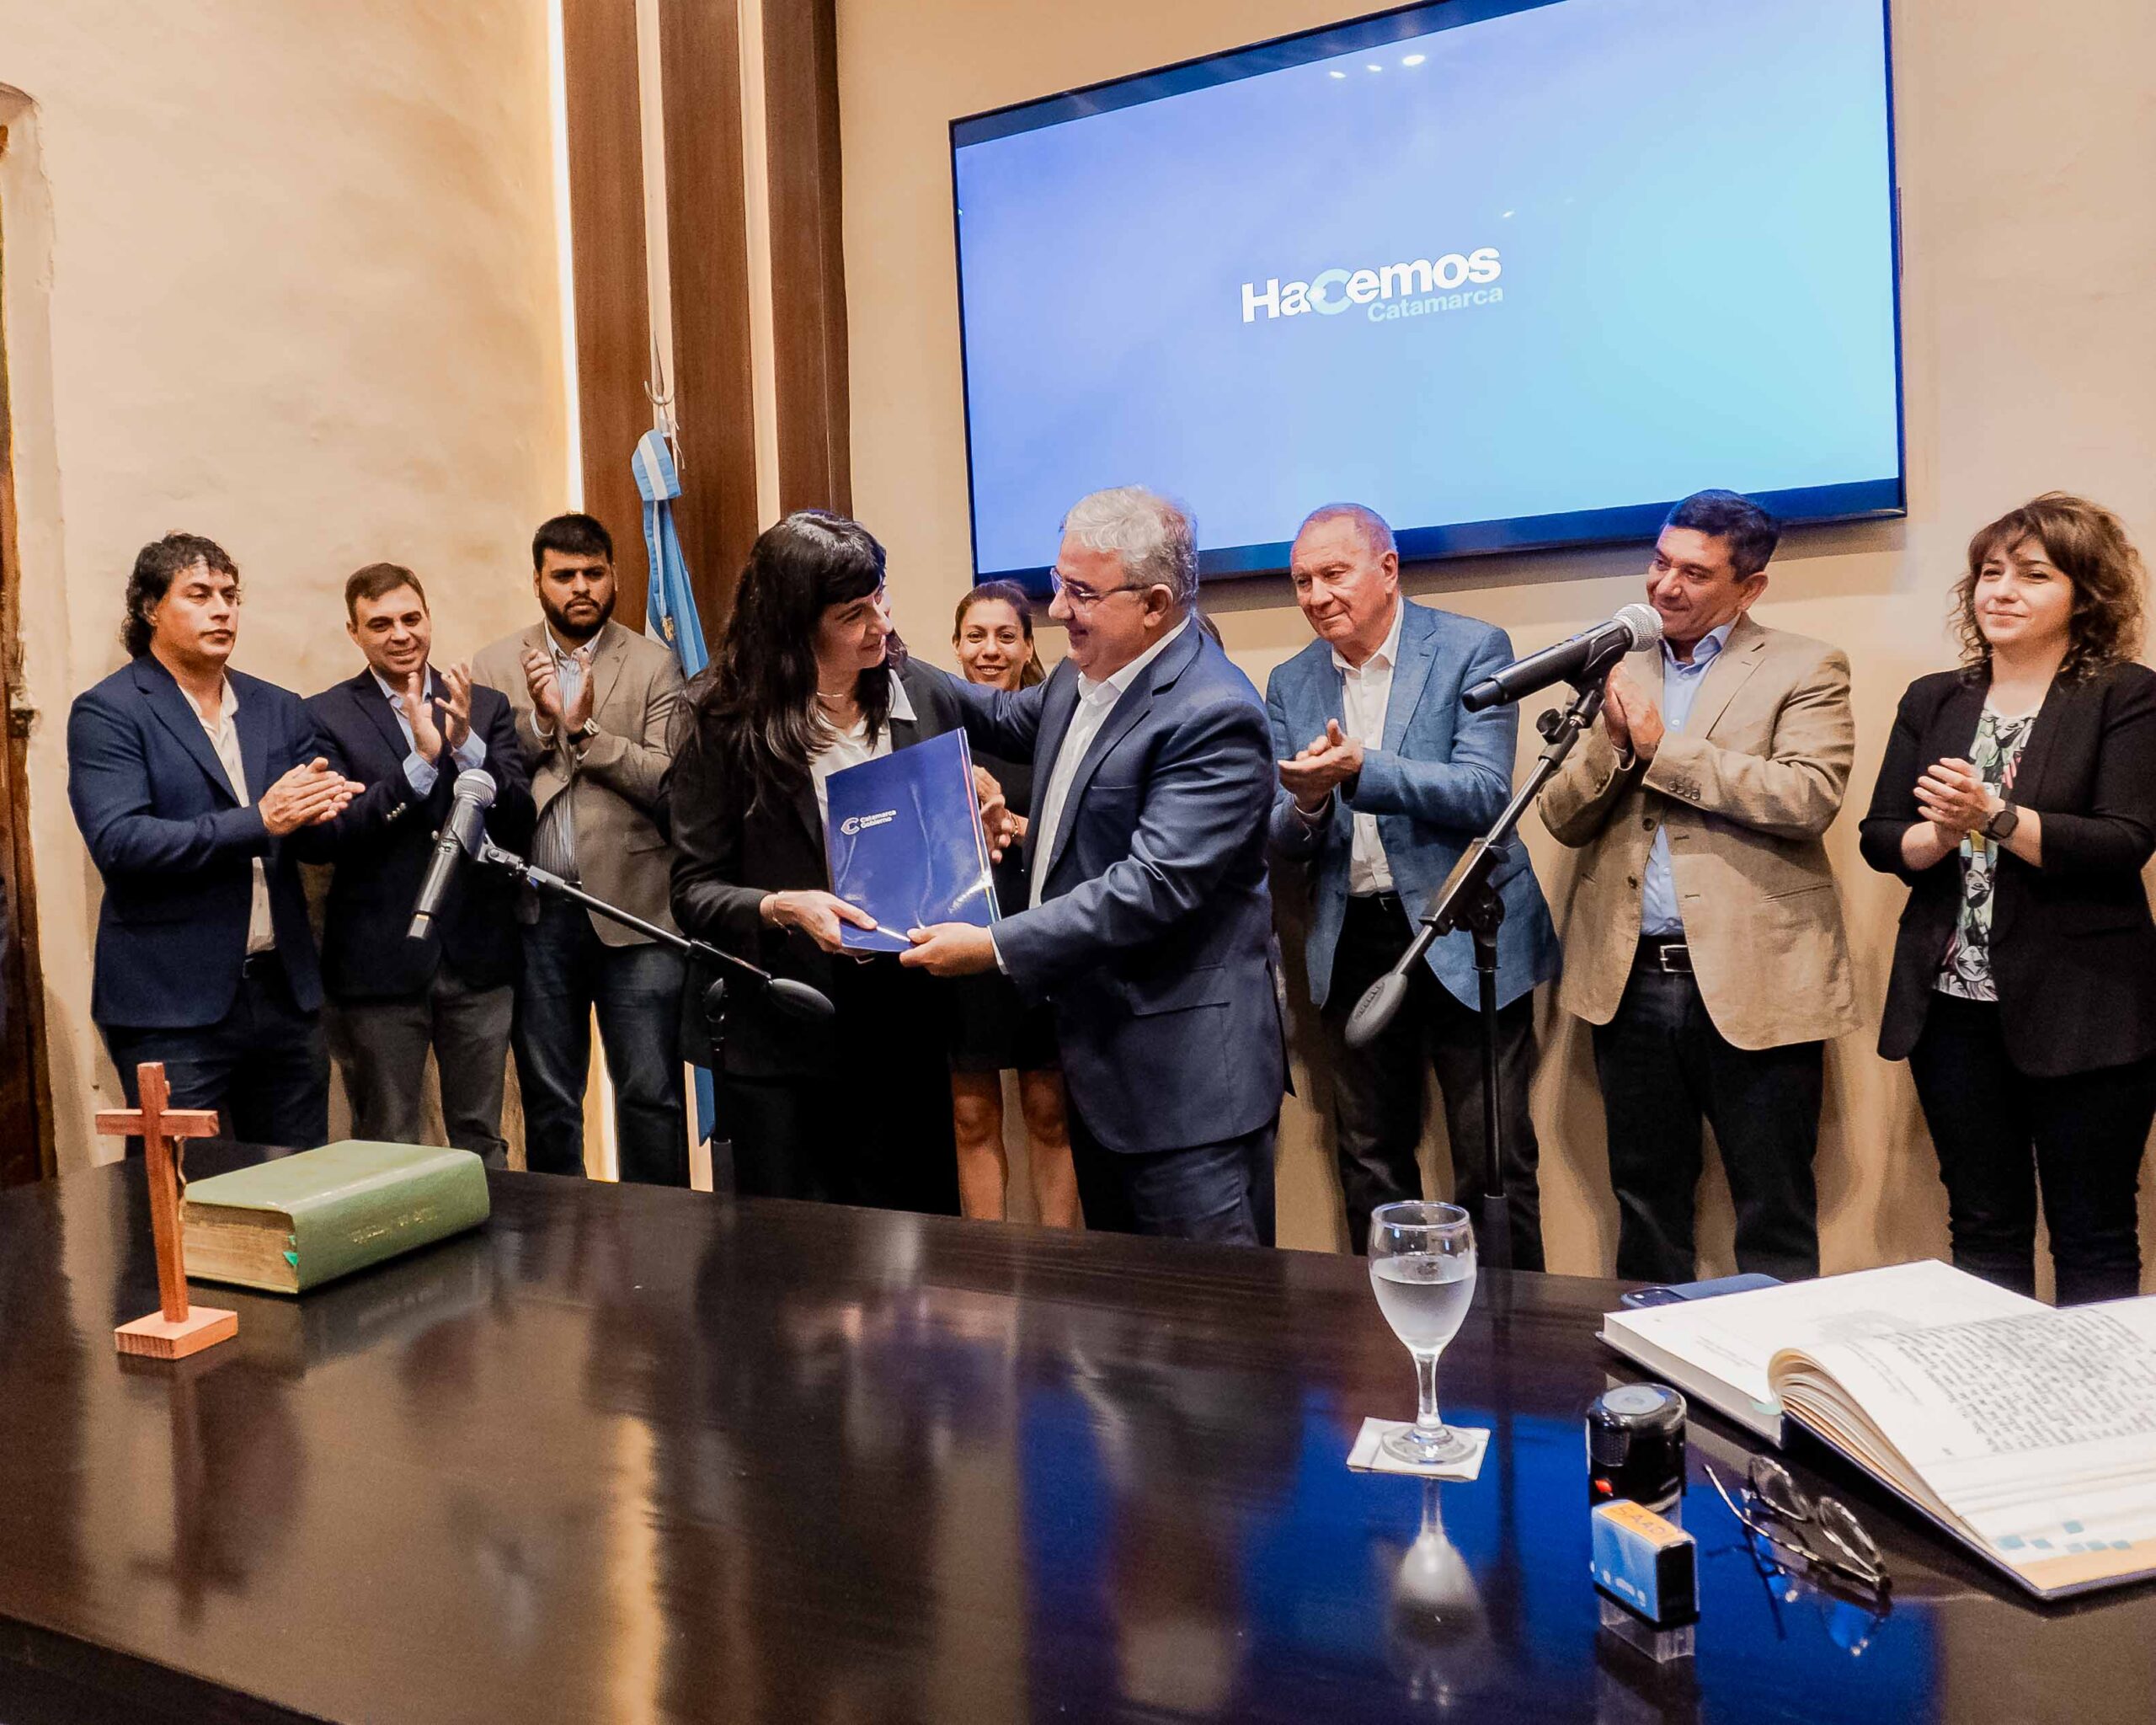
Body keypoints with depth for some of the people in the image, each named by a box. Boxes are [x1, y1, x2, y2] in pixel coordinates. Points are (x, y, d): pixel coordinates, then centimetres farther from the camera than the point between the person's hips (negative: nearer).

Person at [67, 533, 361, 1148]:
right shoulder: (107, 712, -3)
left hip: (285, 993, 5)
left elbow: (320, 842, 10)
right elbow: (118, 842, -15)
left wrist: (321, 809, -14)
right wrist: (258, 822, -22)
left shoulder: (280, 709, 12)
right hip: (172, 1007, -5)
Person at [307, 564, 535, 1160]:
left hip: (478, 956, 2)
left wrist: (466, 744, -16)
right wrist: (421, 761, -21)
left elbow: (520, 823, -2)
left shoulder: (487, 707, 7)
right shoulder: (325, 715, 0)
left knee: (481, 1143, 12)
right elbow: (336, 833, -11)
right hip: (379, 962, -2)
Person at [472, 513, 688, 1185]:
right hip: (536, 912, 2)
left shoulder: (654, 665, 1)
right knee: (547, 1100, 14)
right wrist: (539, 719, -13)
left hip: (632, 909, -2)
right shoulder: (495, 667, 7)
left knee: (651, 1095, 1)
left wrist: (587, 729, -17)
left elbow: (671, 782, -7)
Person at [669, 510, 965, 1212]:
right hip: (783, 1046, -2)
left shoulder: (924, 698, 0)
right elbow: (694, 891, -5)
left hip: (906, 1035, 2)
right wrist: (780, 909, -22)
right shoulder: (731, 727, -7)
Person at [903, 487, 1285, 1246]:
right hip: (1098, 1054, 10)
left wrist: (996, 947, -25)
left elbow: (1154, 886, -28)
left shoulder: (1214, 715, -21)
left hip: (1183, 1071, -9)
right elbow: (1011, 720, 29)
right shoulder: (1082, 677, 8)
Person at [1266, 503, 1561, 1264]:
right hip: (1353, 945, 4)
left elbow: (1484, 795, -16)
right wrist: (1308, 803, -18)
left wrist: (1359, 771, -29)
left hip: (1467, 941, -4)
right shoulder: (1291, 684, 8)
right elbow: (1282, 842, 5)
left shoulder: (1473, 650, -5)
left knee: (1495, 1167, 2)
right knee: (1370, 1165, 13)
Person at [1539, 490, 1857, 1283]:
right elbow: (1563, 819, 7)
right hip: (1630, 980, 4)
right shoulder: (1622, 675, 12)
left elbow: (1811, 797, -17)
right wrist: (1613, 739, -11)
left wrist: (1662, 748, -14)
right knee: (1645, 1203, 17)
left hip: (1753, 981, -4)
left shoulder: (1805, 668, 0)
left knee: (1774, 1215, 6)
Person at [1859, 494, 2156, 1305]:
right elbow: (1879, 838, 5)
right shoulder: (1932, 701, 11)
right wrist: (1941, 835, -14)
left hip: (2081, 1014, -4)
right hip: (1954, 1008, 4)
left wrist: (1993, 816, -23)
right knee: (1982, 1229, 13)